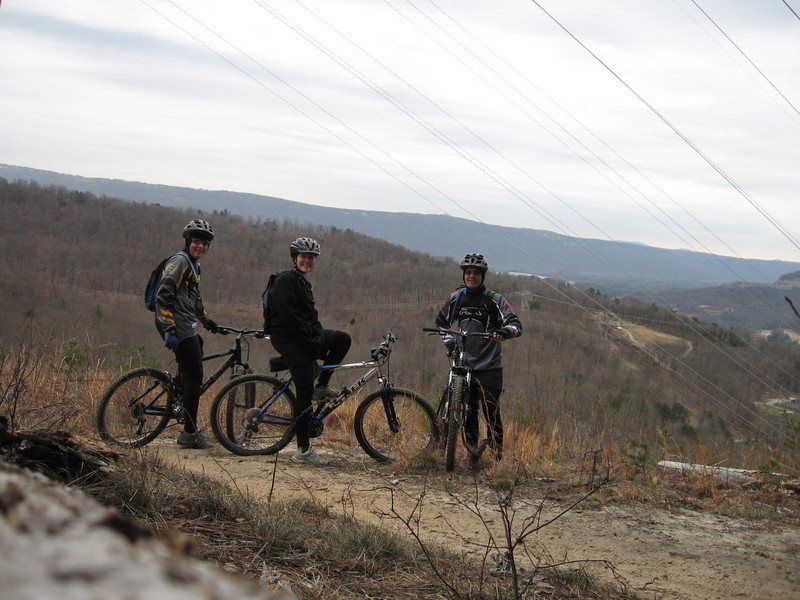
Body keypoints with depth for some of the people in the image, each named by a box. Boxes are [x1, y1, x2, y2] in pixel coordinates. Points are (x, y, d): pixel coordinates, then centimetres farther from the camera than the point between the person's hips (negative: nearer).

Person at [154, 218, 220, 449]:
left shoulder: (193, 265, 20)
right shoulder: (179, 262, -11)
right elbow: (163, 297, -20)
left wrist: (205, 319, 41)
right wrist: (169, 331, -26)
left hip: (187, 327, 10)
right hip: (178, 327, -10)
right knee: (194, 376, -10)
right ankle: (189, 434, -8)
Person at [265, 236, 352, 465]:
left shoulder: (303, 283, 18)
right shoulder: (286, 281, -13)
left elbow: (311, 317, 18)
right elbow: (289, 318, -21)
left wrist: (320, 337, 0)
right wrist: (313, 342, -18)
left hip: (305, 338, 9)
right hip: (288, 339, -9)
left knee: (342, 339, 5)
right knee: (305, 391, -11)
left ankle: (321, 387, 10)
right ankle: (303, 451, -8)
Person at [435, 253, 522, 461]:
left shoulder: (494, 300, -5)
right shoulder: (456, 298, 7)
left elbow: (516, 325, -13)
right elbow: (441, 321, 23)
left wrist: (506, 331, -35)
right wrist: (448, 339, 5)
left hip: (489, 367, -4)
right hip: (464, 364, 4)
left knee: (491, 413, -8)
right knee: (468, 413, 7)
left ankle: (498, 457, 1)